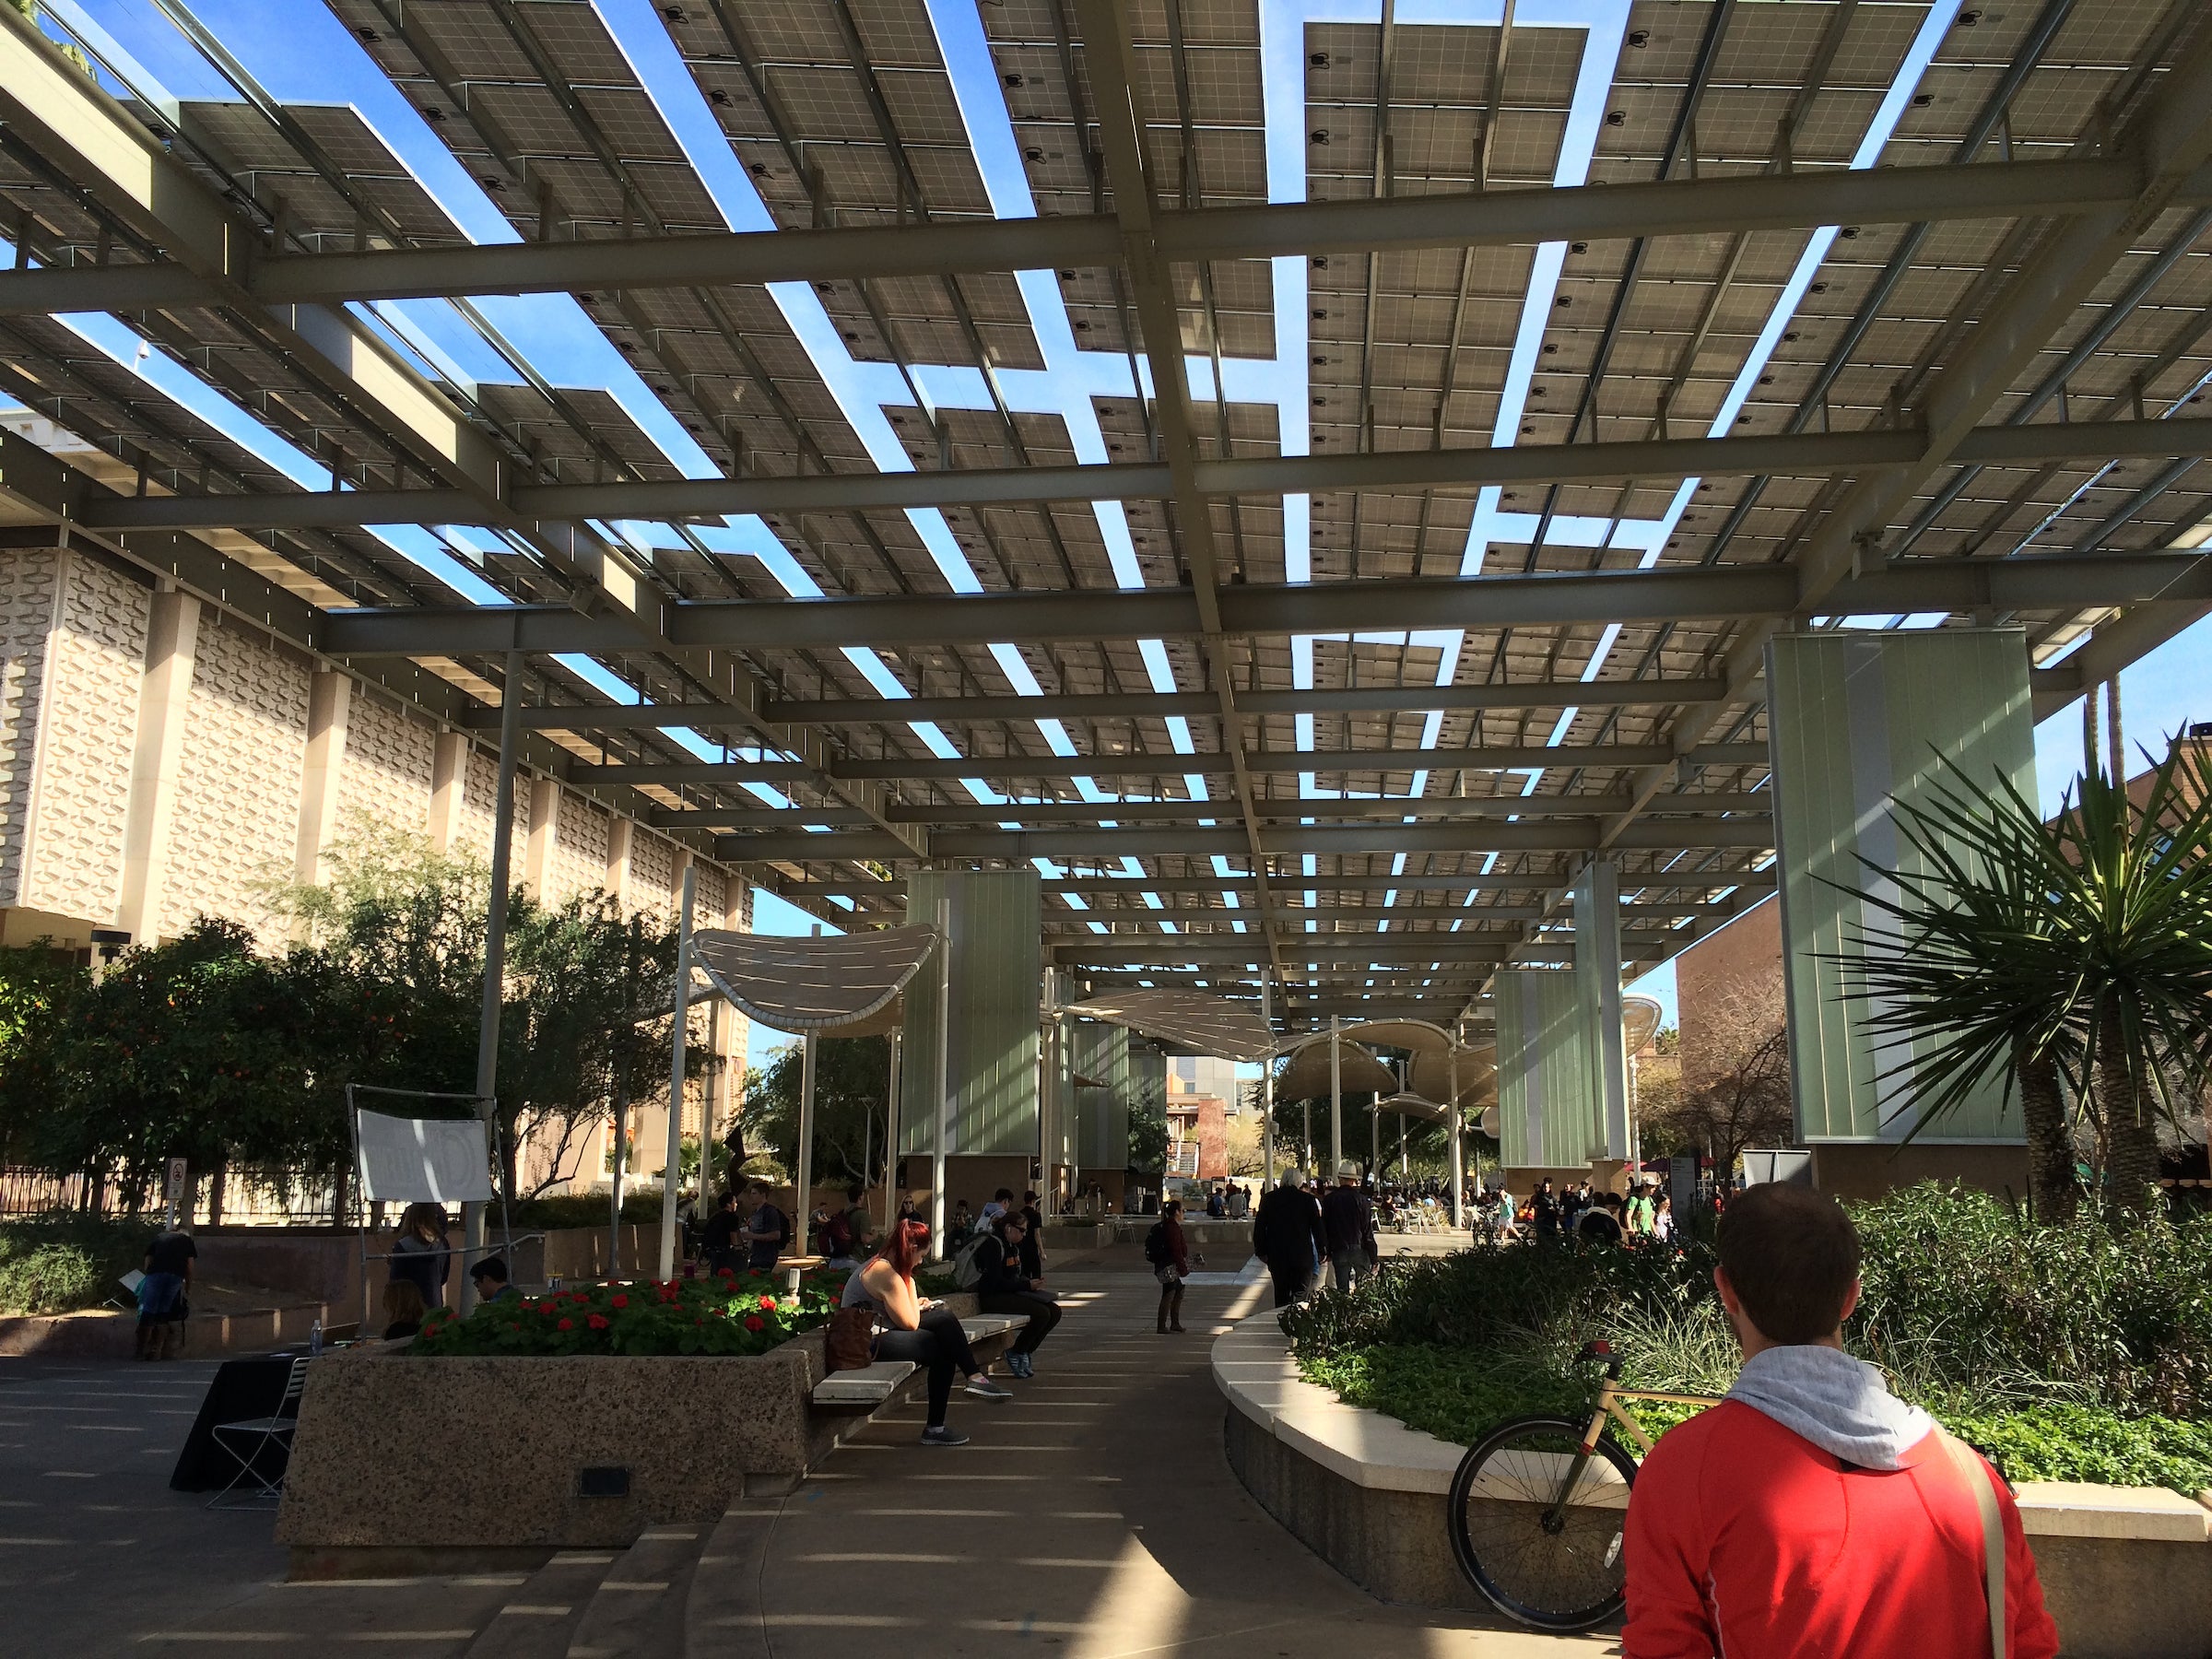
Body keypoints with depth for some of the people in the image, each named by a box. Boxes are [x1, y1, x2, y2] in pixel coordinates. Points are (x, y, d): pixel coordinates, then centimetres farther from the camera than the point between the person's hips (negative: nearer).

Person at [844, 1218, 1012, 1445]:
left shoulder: (879, 1263, 10)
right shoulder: (887, 1274, -21)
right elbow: (910, 1323, -14)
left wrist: (916, 1305, 9)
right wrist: (910, 1286, -2)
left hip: (877, 1330, 11)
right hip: (868, 1344, -11)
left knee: (944, 1317, 1)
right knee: (944, 1350, -12)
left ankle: (975, 1377, -3)